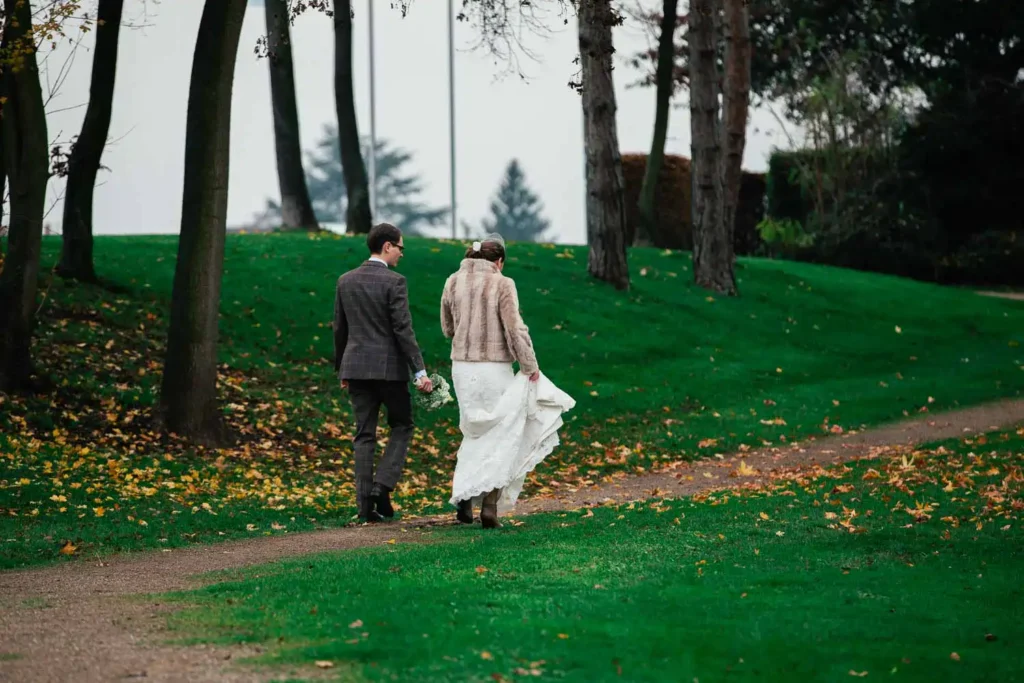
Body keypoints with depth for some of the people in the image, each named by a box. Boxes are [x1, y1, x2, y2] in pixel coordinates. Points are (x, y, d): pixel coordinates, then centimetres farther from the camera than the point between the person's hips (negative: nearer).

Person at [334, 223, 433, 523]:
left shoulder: (346, 281, 7)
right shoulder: (394, 282, -10)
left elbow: (340, 329, 13)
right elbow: (403, 329, -14)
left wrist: (341, 368, 23)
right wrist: (420, 371, -12)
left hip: (356, 367, 5)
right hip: (389, 367, -5)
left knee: (364, 435, 7)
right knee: (402, 426, 11)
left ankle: (366, 503, 3)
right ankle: (382, 485, -5)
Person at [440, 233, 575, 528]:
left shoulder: (453, 282, 3)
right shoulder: (502, 284, -10)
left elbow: (448, 328, 12)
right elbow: (515, 330, -14)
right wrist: (530, 367, -5)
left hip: (462, 368, 4)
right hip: (495, 369, -4)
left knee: (476, 433, 20)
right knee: (500, 437, 7)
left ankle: (464, 496, 7)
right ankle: (490, 504, -1)